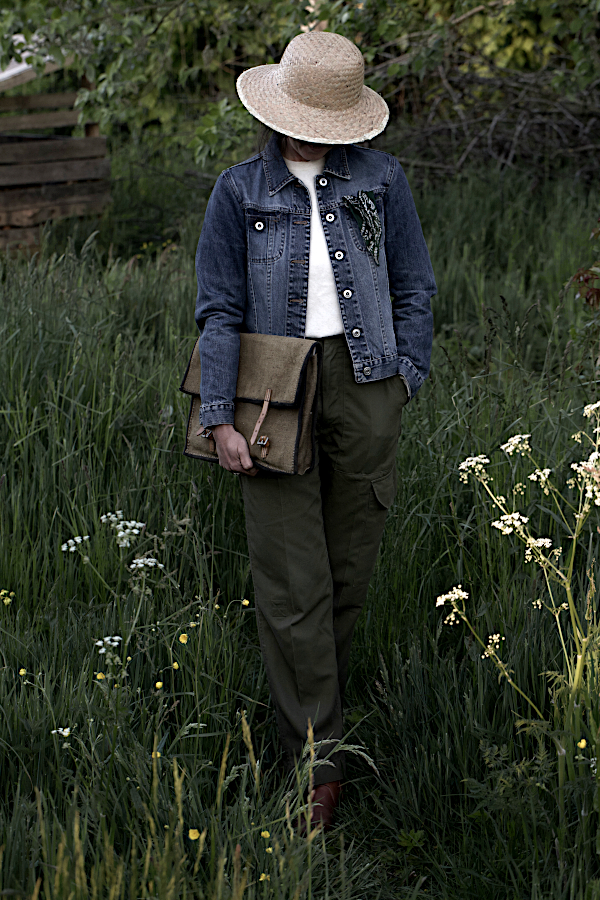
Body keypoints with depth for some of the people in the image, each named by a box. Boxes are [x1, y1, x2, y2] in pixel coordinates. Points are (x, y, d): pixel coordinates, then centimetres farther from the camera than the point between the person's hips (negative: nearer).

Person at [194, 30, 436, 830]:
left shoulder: (380, 180, 5)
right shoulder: (240, 191, 2)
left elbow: (415, 290, 11)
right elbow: (219, 311, 1)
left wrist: (403, 384, 4)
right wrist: (221, 418, -5)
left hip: (363, 382, 1)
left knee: (350, 568, 9)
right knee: (291, 585, -4)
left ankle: (320, 701, 30)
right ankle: (318, 761, 2)